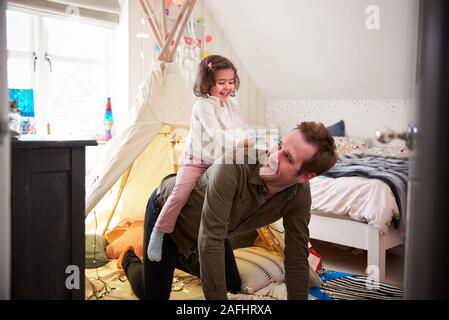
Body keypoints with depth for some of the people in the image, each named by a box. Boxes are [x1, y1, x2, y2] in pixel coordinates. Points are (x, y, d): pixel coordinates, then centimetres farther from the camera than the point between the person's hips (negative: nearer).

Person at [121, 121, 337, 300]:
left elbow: (297, 256, -13)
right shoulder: (234, 163, -41)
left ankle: (177, 258, 41)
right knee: (154, 295, -1)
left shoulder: (301, 194, -23)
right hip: (167, 208, -5)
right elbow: (210, 240, -38)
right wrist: (218, 298, -33)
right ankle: (130, 260, 33)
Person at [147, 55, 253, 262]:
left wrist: (245, 142, -16)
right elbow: (215, 134, -25)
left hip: (220, 162, 7)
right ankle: (158, 233, -7)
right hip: (196, 161, -7)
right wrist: (242, 142, -31)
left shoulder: (232, 105, 8)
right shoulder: (203, 104, -15)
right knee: (180, 194, -22)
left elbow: (237, 131, 6)